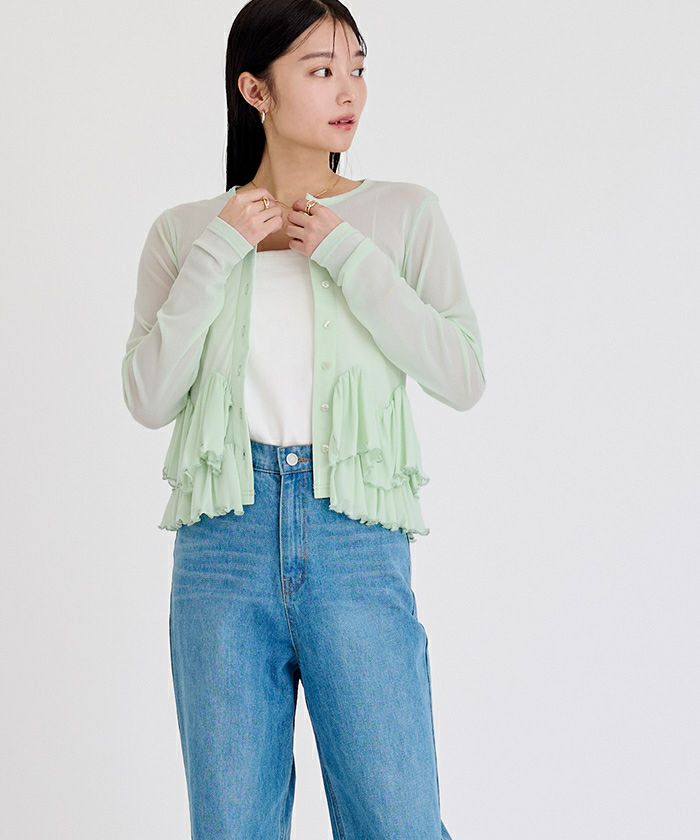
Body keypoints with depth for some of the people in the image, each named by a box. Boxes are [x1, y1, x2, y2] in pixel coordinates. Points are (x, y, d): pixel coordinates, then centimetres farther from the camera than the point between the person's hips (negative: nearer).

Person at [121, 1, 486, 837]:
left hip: (356, 545, -1)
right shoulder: (184, 231, 7)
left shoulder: (405, 214, 5)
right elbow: (149, 398, -1)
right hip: (224, 543, 1)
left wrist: (348, 255, -9)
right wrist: (217, 255, -7)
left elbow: (463, 377, -5)